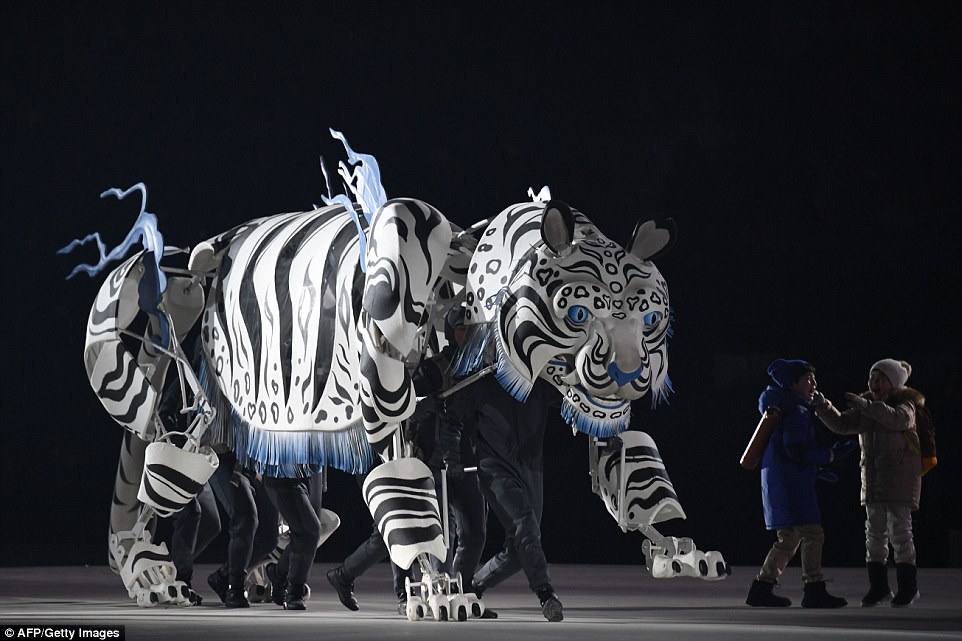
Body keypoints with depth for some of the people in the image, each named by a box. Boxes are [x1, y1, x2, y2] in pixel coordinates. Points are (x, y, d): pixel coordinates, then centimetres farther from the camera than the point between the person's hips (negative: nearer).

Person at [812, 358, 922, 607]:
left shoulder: (905, 403, -5)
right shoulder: (865, 405, 12)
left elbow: (898, 418, -28)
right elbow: (842, 424, 7)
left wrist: (866, 406, -37)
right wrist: (824, 408, -10)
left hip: (900, 471, -6)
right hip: (873, 472, 6)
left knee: (899, 528, -10)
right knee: (874, 530, 5)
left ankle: (908, 586, -5)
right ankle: (878, 587, 11)